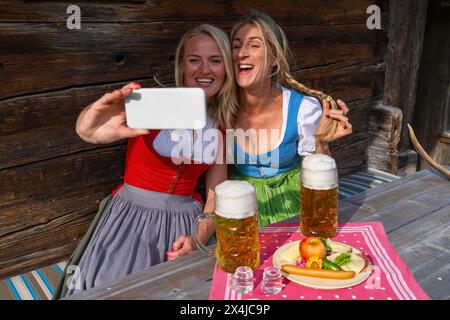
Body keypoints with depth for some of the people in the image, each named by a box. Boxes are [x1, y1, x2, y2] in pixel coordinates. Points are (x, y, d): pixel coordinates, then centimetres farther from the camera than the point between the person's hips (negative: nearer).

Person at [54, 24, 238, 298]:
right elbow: (87, 129, -29)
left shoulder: (221, 128, 3)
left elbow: (216, 197, 6)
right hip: (130, 217, -3)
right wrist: (90, 129, -53)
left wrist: (199, 239, -11)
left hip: (183, 223, 3)